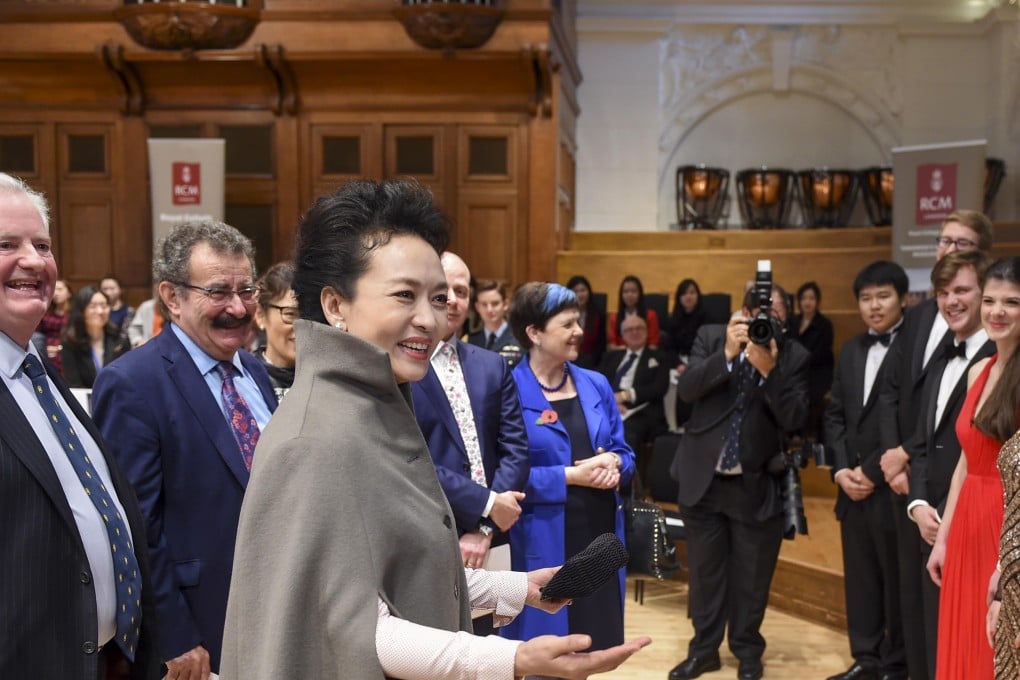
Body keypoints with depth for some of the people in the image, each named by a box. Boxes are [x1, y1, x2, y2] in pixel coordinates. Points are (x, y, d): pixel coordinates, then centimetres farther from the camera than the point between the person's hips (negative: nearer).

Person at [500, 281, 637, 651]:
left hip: (600, 535, 6)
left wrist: (614, 464, -8)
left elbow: (623, 451, 14)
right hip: (542, 543, -6)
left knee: (590, 646, 15)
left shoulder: (596, 384, 8)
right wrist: (570, 475, -18)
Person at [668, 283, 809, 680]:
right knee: (704, 572, 14)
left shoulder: (793, 357, -6)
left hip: (756, 485, -1)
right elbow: (685, 390, -16)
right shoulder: (712, 338, -3)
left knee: (751, 578, 11)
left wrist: (769, 370, -27)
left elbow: (795, 419, -15)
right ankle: (704, 648, 29)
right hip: (703, 478, 1)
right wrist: (727, 354, -27)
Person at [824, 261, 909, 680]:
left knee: (896, 582, 6)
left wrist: (875, 472, -14)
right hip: (852, 488, 6)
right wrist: (841, 469, -1)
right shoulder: (851, 350, 14)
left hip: (892, 488, -6)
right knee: (859, 579, 13)